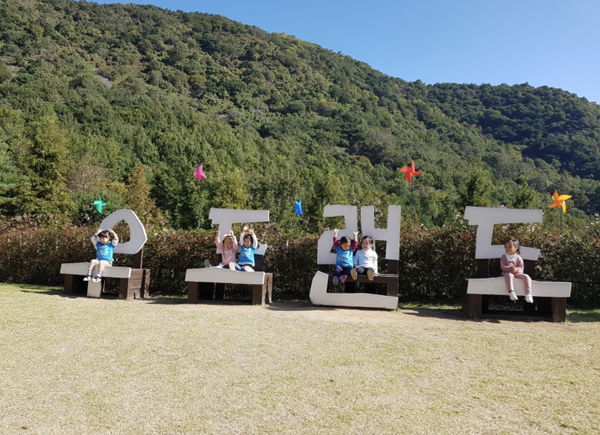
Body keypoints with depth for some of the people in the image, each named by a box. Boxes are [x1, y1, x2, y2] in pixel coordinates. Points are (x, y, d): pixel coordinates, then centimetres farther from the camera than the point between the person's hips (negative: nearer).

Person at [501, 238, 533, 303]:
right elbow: (502, 266, -6)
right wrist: (509, 268, -27)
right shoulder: (504, 257, 4)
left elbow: (521, 268, -3)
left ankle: (528, 294, -21)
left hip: (517, 273, 2)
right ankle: (511, 293, -45)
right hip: (507, 273, -2)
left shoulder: (518, 257, 4)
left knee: (526, 276, -23)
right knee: (509, 275, -37)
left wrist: (516, 269, -26)